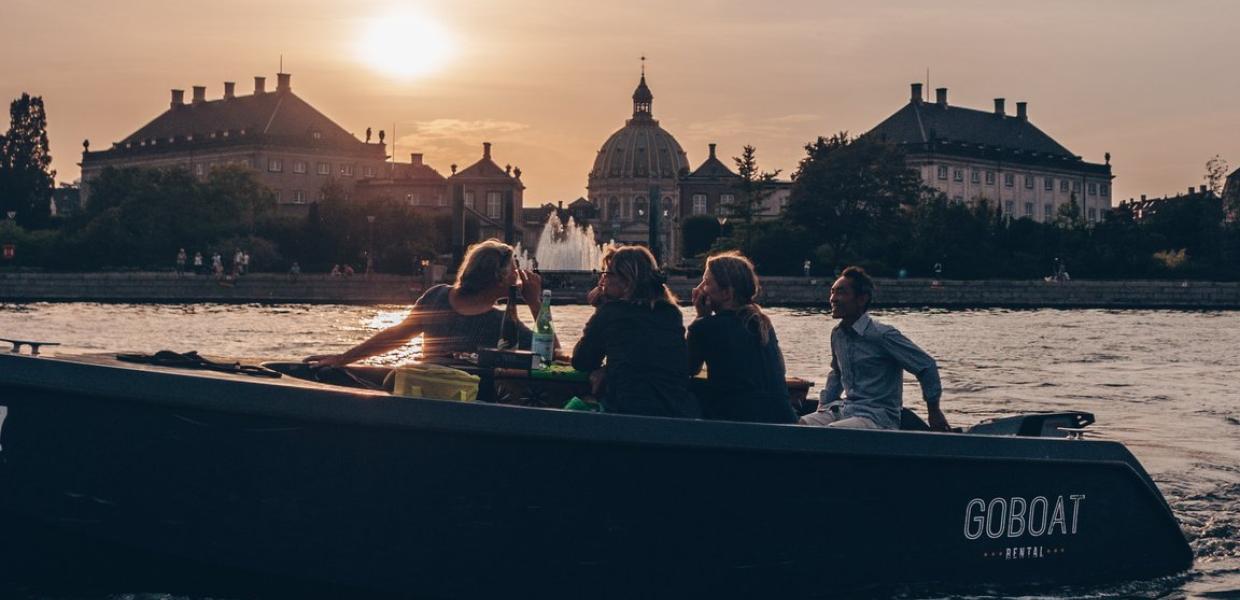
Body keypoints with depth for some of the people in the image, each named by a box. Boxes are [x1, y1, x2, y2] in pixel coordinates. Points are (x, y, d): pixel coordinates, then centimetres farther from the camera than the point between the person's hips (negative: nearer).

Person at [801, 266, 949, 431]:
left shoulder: (883, 335, -12)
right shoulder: (837, 334, 10)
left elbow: (926, 366, -7)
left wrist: (934, 412, -1)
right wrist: (822, 407, 19)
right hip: (844, 409, 7)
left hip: (879, 417, -7)